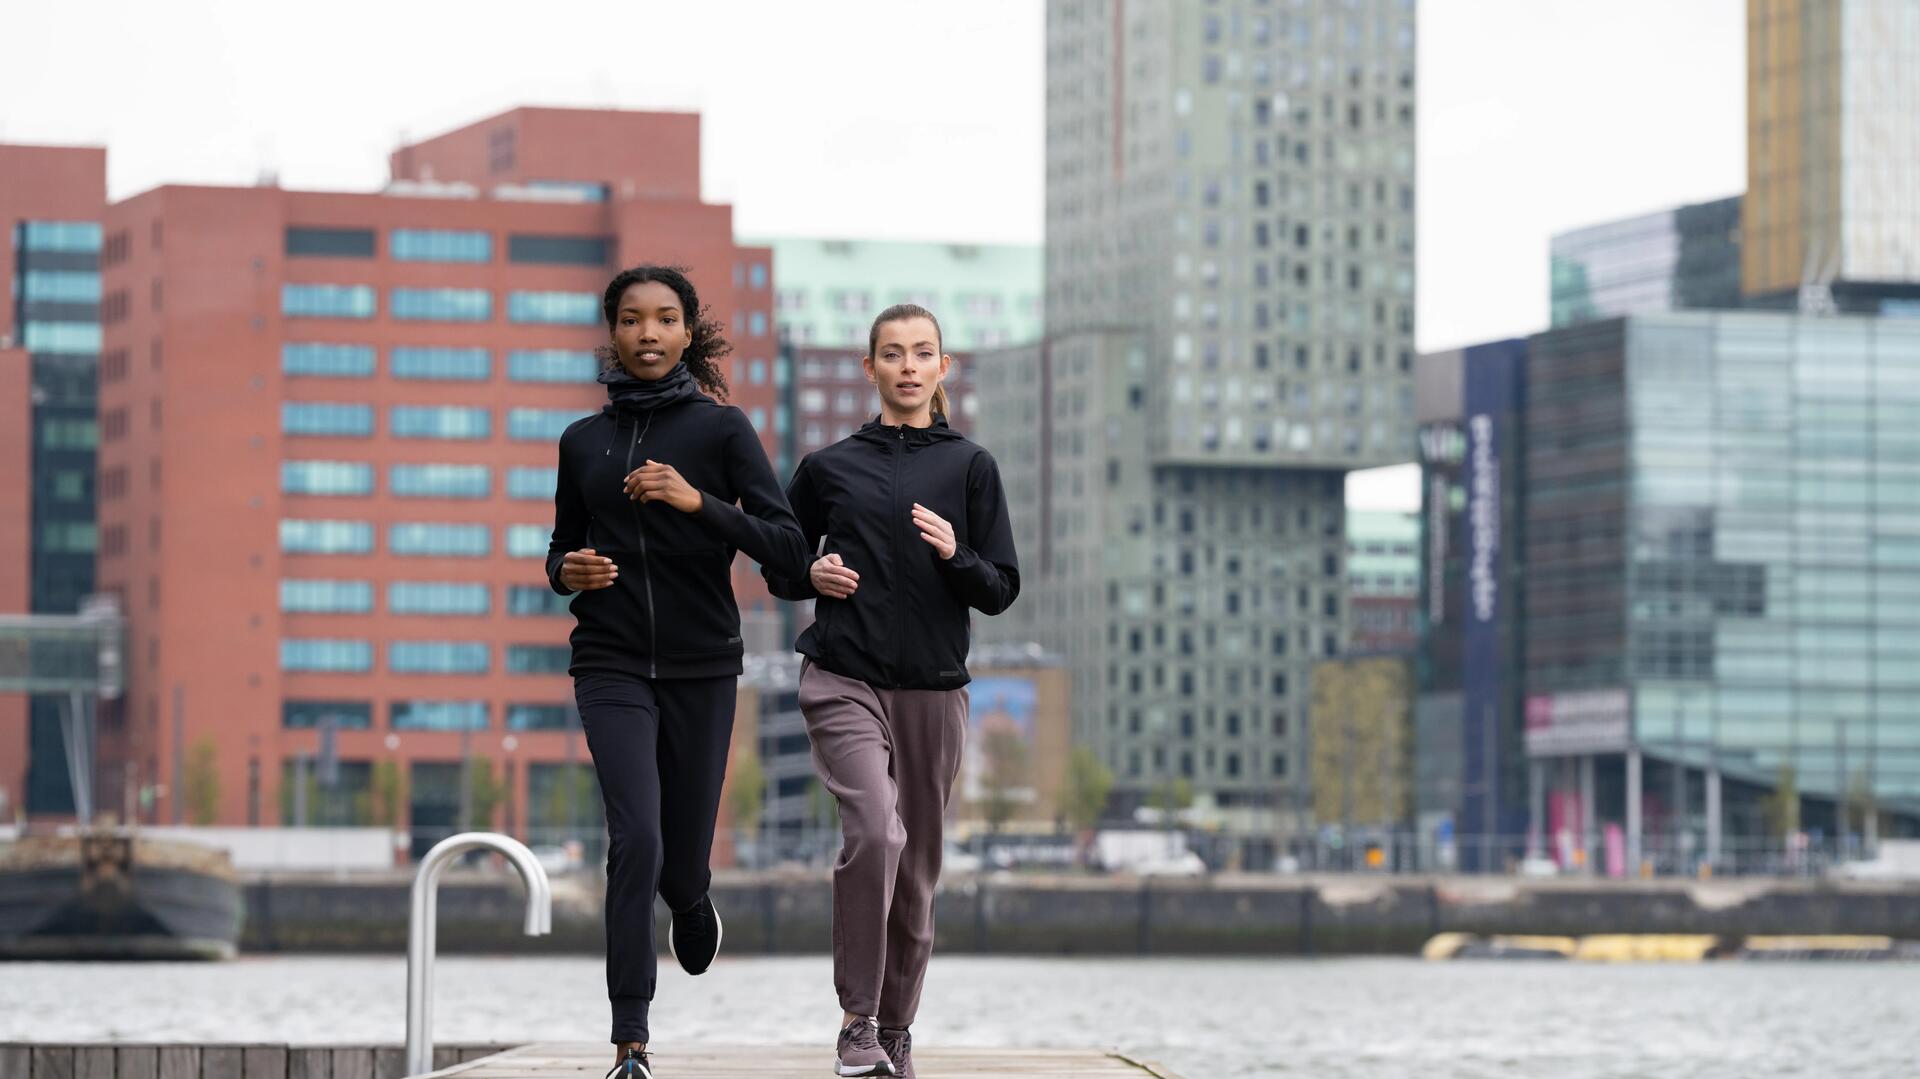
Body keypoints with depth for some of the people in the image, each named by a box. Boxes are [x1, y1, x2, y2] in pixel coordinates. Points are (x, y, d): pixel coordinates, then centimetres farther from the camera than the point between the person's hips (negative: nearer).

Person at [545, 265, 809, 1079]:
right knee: (635, 838, -18)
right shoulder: (584, 441, 7)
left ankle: (691, 901, 47)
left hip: (702, 669, 0)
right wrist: (568, 571, -5)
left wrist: (698, 501, -20)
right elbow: (562, 550, 19)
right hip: (613, 667, 1)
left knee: (681, 861, 7)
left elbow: (788, 545, -7)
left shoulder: (721, 429, -1)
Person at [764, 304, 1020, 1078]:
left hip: (932, 689, 2)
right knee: (875, 830, -23)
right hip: (844, 683, -2)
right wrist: (810, 577, -4)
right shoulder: (829, 468, 8)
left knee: (917, 869, 6)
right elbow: (776, 568, 18)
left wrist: (955, 556, -13)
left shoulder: (969, 467, 7)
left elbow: (1001, 591, 6)